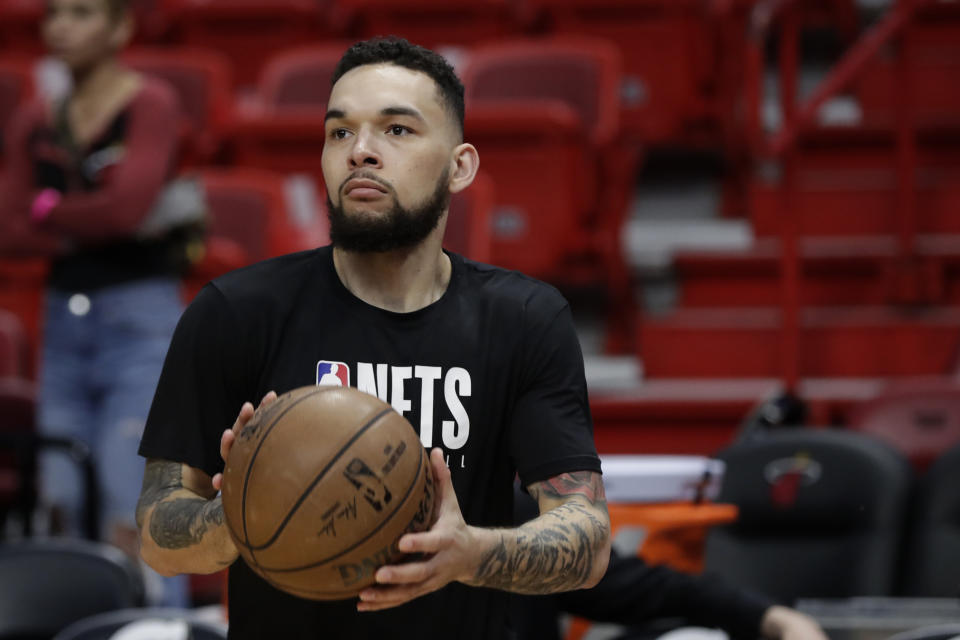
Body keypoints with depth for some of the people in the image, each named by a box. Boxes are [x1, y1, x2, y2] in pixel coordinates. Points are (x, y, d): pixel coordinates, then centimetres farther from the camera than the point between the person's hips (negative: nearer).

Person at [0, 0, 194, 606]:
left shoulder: (151, 104, -5)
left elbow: (128, 205, -19)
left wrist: (50, 210, -3)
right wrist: (89, 227, -9)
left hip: (141, 322, -6)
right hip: (64, 323, 6)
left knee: (133, 530, -11)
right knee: (64, 517, 3)